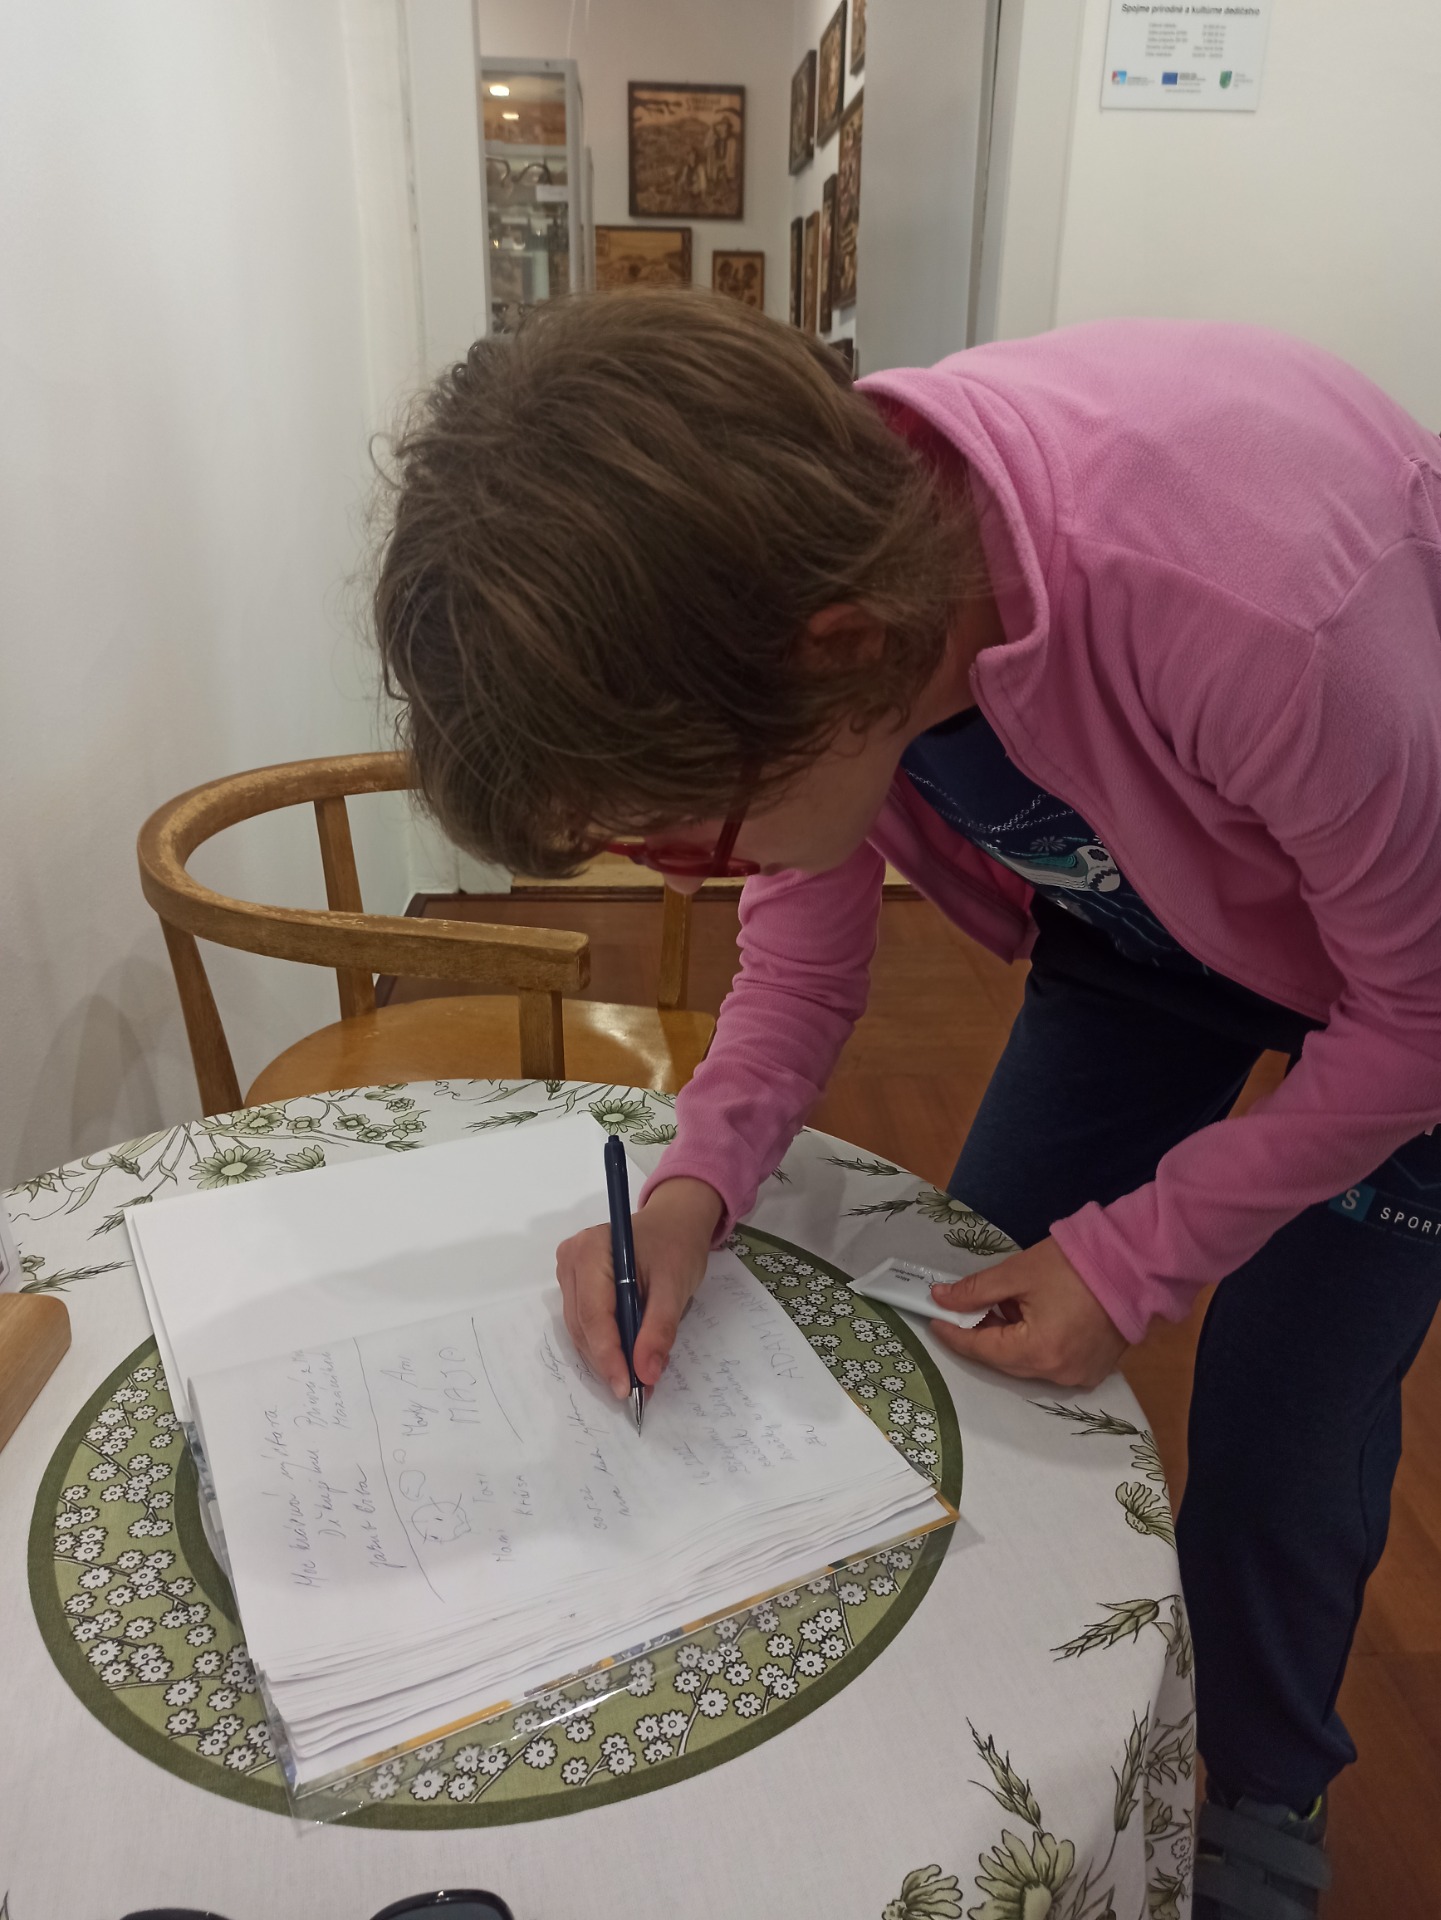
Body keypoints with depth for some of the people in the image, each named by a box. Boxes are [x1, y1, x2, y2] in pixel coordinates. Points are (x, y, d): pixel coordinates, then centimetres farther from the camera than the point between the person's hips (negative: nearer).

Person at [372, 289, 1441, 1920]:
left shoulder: (1256, 606, -43)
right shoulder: (794, 559, -24)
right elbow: (808, 929, -8)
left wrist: (1133, 1255, -21)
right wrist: (699, 1179, -23)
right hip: (1130, 915, 5)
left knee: (1275, 1455, 0)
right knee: (974, 1327, 7)